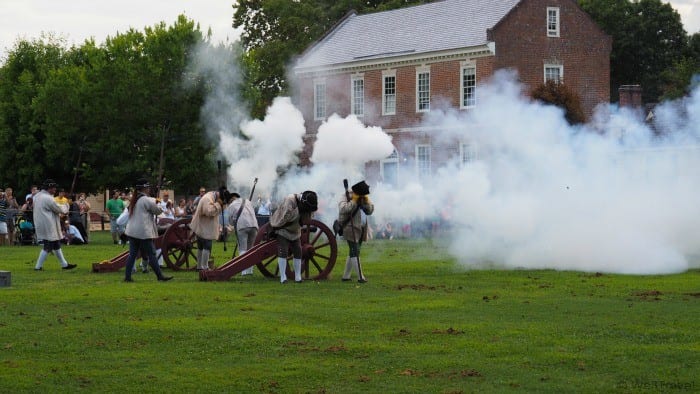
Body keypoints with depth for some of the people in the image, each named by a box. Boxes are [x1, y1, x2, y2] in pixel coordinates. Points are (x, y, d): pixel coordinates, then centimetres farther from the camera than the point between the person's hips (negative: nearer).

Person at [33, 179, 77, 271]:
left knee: (56, 245, 16)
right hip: (48, 227, -10)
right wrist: (66, 206, 9)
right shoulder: (48, 198, -20)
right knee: (47, 247, -3)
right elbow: (59, 209, -11)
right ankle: (38, 266, 0)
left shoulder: (37, 196, 10)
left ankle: (64, 264, 22)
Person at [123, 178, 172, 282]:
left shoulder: (134, 200, 14)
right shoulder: (146, 200, -11)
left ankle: (127, 276, 4)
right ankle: (160, 276, 2)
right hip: (143, 232, -8)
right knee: (152, 254, -2)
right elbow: (158, 211, -3)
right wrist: (154, 202, 19)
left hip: (132, 231, 8)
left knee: (132, 254, 8)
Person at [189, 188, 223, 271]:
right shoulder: (207, 199, -21)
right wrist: (218, 204, -25)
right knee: (207, 247, -9)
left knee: (201, 247, 16)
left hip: (200, 227, 11)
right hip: (205, 227, -11)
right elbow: (210, 211, -32)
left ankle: (199, 266, 23)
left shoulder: (212, 196, 10)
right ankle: (205, 267, -10)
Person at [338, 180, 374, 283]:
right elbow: (342, 209, -27)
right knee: (355, 253, -10)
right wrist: (354, 201, -24)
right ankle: (360, 277, -13)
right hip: (351, 229, -8)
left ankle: (346, 276, 16)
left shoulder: (363, 199, 12)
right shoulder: (347, 198, -11)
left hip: (361, 230, 8)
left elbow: (370, 211, 9)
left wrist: (366, 201, -7)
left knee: (353, 253, 11)